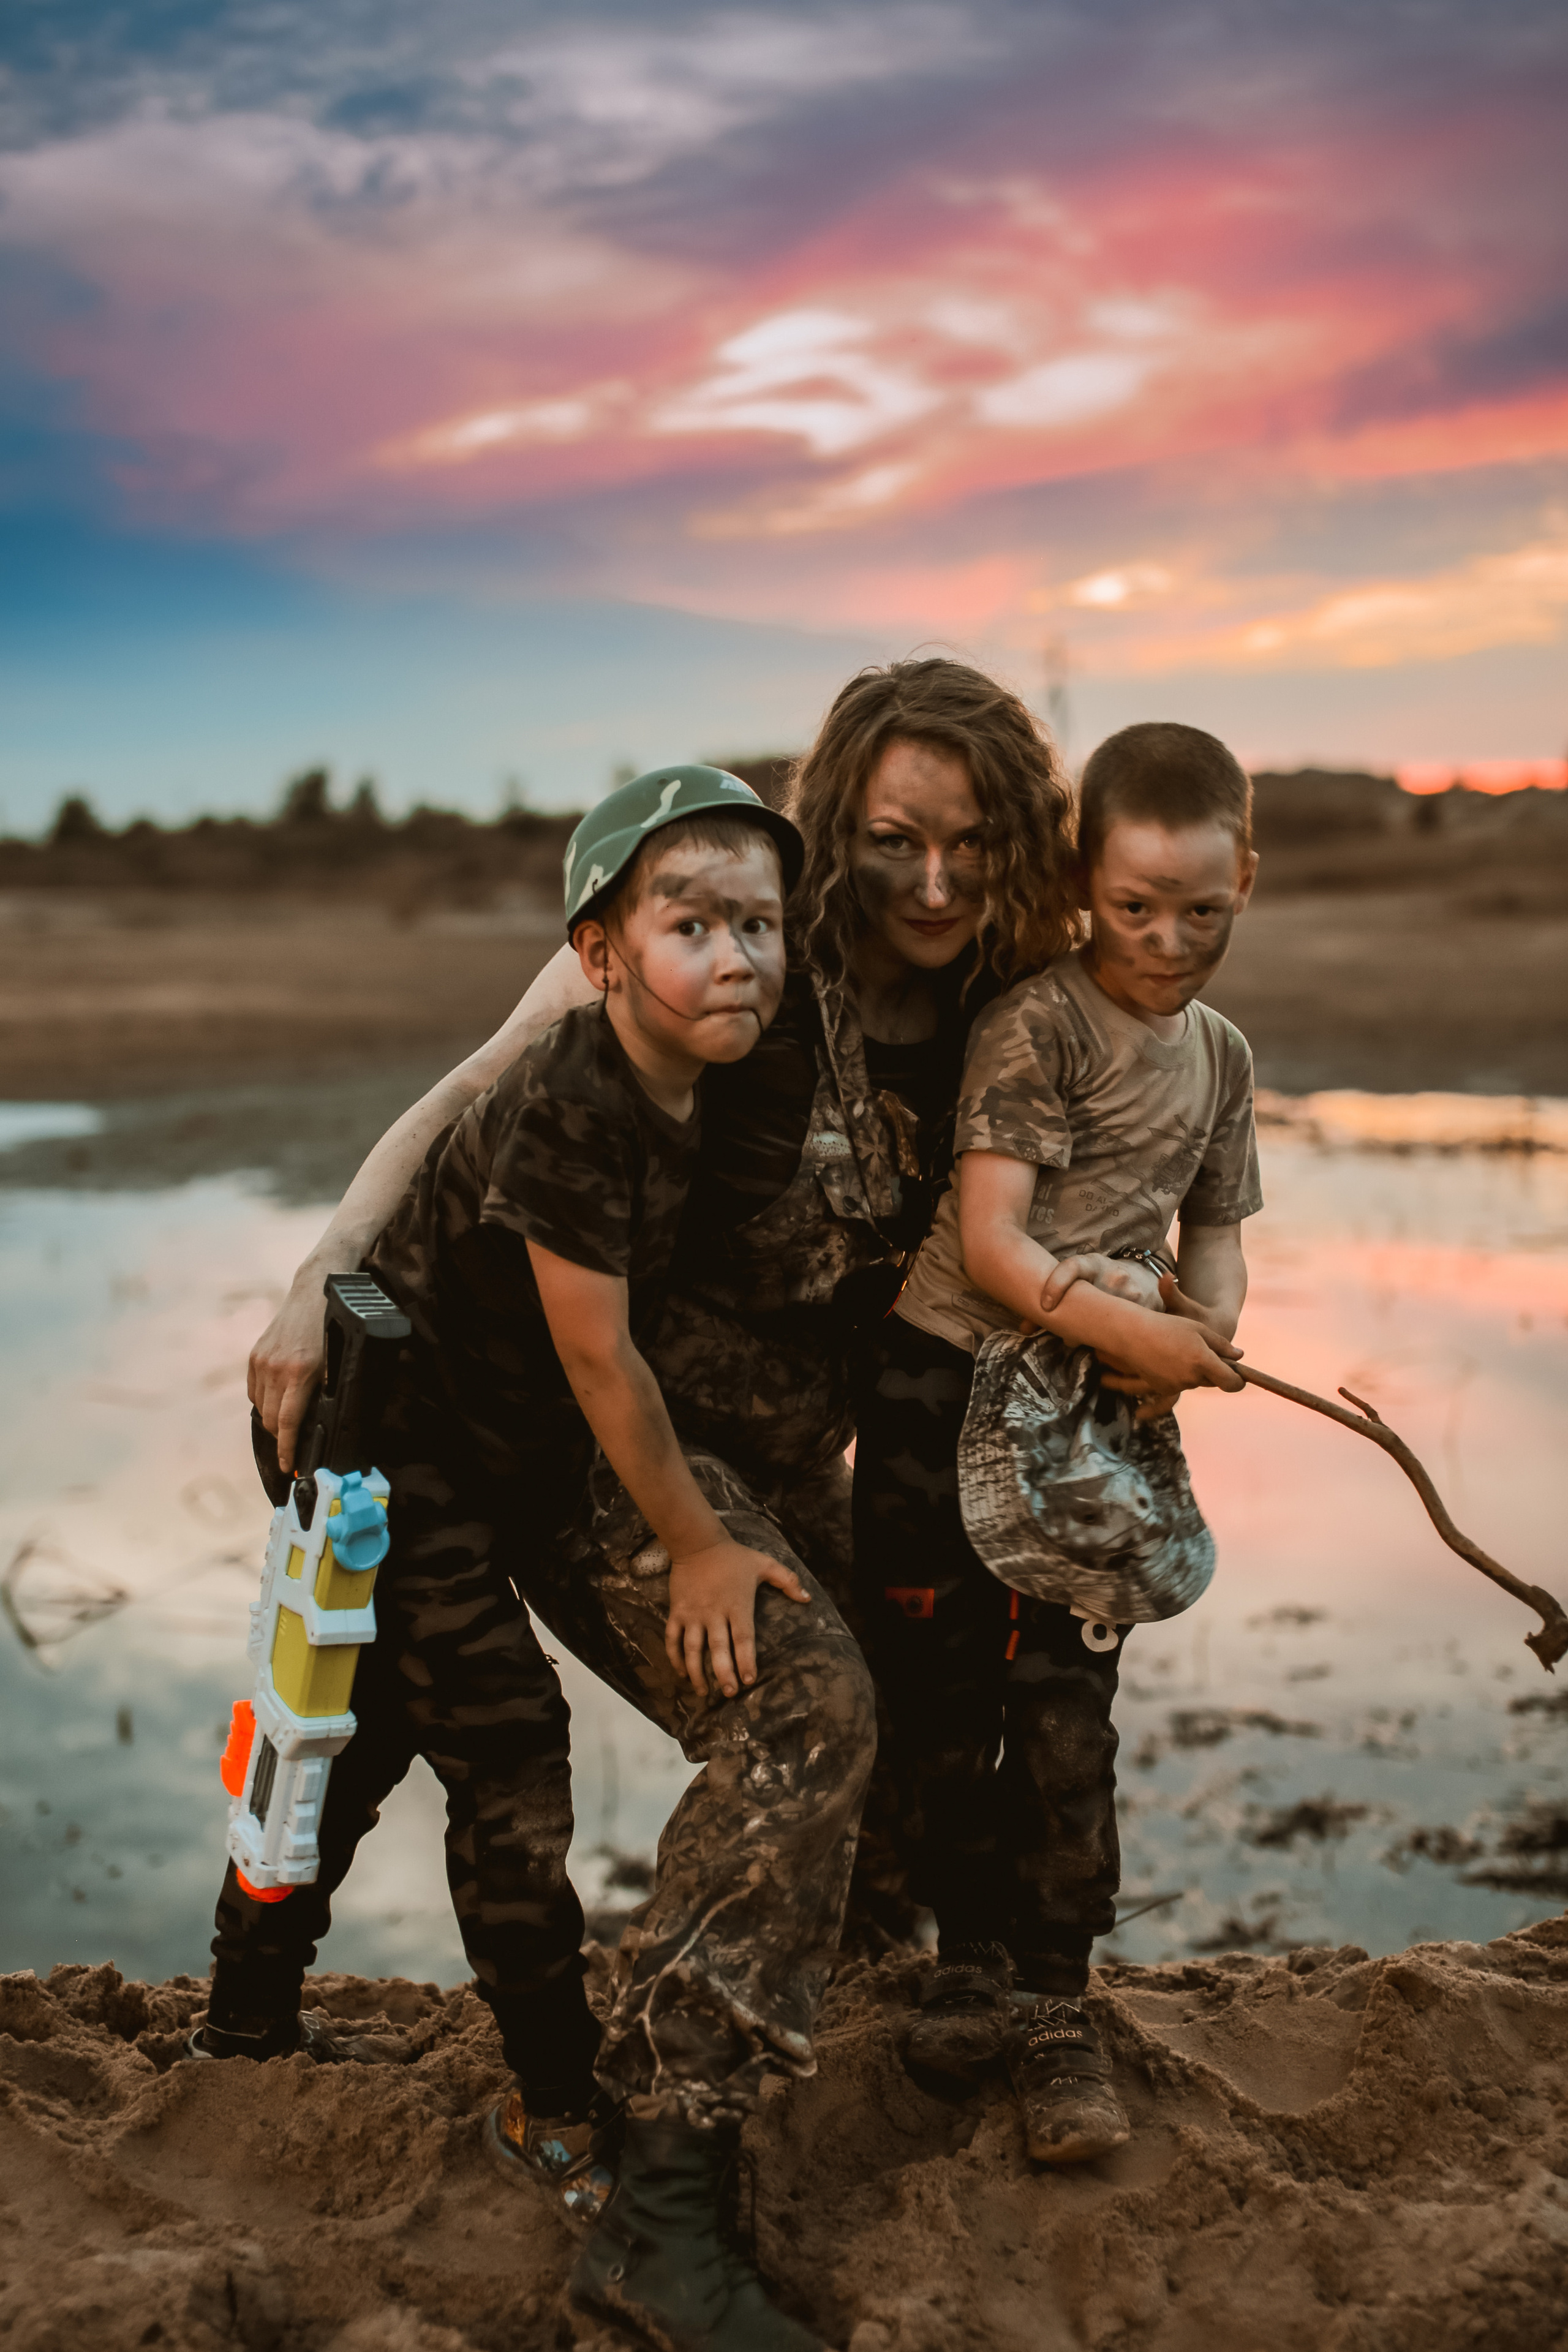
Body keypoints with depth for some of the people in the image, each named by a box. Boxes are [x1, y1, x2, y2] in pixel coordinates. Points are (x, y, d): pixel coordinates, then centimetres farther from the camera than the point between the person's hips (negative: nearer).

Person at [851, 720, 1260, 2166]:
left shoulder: (1223, 1056, 8)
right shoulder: (1036, 1026, -12)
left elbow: (1216, 1231, 16)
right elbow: (988, 1243, -19)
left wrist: (1206, 1332, -6)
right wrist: (1126, 1330, -31)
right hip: (945, 1390, -4)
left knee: (1065, 1719, 2)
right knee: (942, 1705, 6)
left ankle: (1054, 2008, 14)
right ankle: (974, 1956, 25)